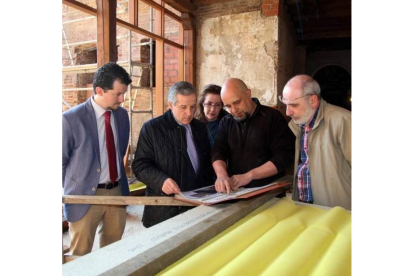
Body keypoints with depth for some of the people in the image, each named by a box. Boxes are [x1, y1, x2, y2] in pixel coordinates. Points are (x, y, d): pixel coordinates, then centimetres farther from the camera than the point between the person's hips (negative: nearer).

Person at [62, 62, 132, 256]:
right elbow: (61, 162, -5)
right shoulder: (71, 118, -14)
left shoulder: (122, 115, 3)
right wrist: (67, 194, -1)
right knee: (80, 254, 10)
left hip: (117, 192, 5)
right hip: (85, 196, -5)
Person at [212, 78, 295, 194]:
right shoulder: (226, 123, 9)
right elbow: (218, 152, 0)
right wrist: (221, 175, -20)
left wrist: (249, 176, -16)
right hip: (235, 192, 2)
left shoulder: (272, 117, -4)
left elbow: (285, 156, -11)